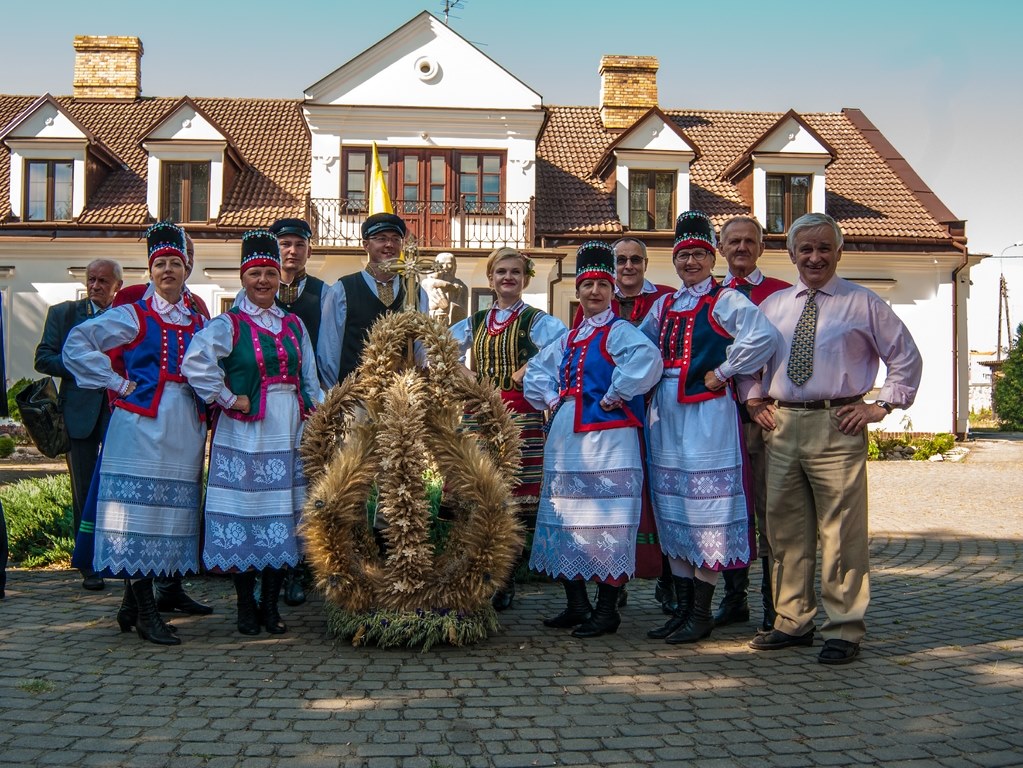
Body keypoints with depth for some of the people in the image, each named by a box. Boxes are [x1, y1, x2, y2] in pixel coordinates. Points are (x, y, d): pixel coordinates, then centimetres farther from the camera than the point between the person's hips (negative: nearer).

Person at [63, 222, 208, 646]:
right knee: (139, 511, -6)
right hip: (141, 425, -5)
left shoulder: (199, 322, 15)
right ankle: (145, 614, -1)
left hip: (185, 431, 5)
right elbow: (78, 343, -3)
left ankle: (133, 602, 17)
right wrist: (116, 383, -6)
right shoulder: (133, 316, 2)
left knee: (172, 513, 5)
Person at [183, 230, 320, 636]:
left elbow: (310, 381, 15)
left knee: (283, 517, 6)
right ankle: (246, 607, 11)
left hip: (289, 433, 5)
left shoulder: (294, 325, 13)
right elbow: (195, 363, -19)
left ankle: (270, 604, 16)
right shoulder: (228, 324, -3)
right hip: (245, 433, -4)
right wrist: (229, 399, -15)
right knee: (245, 517, -1)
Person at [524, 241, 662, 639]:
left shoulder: (618, 332, -6)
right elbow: (536, 369, 30)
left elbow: (647, 359, -27)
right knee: (567, 520, 12)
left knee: (606, 522, -5)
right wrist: (551, 398, 12)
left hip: (607, 438, -8)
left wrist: (613, 396, -20)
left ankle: (607, 610, 4)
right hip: (565, 438, 8)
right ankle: (576, 604, 23)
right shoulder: (568, 339, 17)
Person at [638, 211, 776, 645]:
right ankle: (682, 608, 19)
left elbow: (762, 338, -21)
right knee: (671, 508, 10)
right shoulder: (664, 306, 16)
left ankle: (701, 614, 4)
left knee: (706, 508, -4)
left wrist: (721, 372, -15)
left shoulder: (726, 301, -4)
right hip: (664, 412, 7)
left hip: (706, 411, -7)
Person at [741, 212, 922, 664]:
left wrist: (882, 406, -1)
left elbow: (906, 358, 8)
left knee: (842, 532, -4)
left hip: (837, 426, -4)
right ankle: (792, 622, 21)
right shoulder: (772, 305, 14)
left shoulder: (863, 303, 4)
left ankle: (844, 631, 6)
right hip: (781, 425, 4)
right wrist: (753, 398, 13)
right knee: (785, 529, 9)